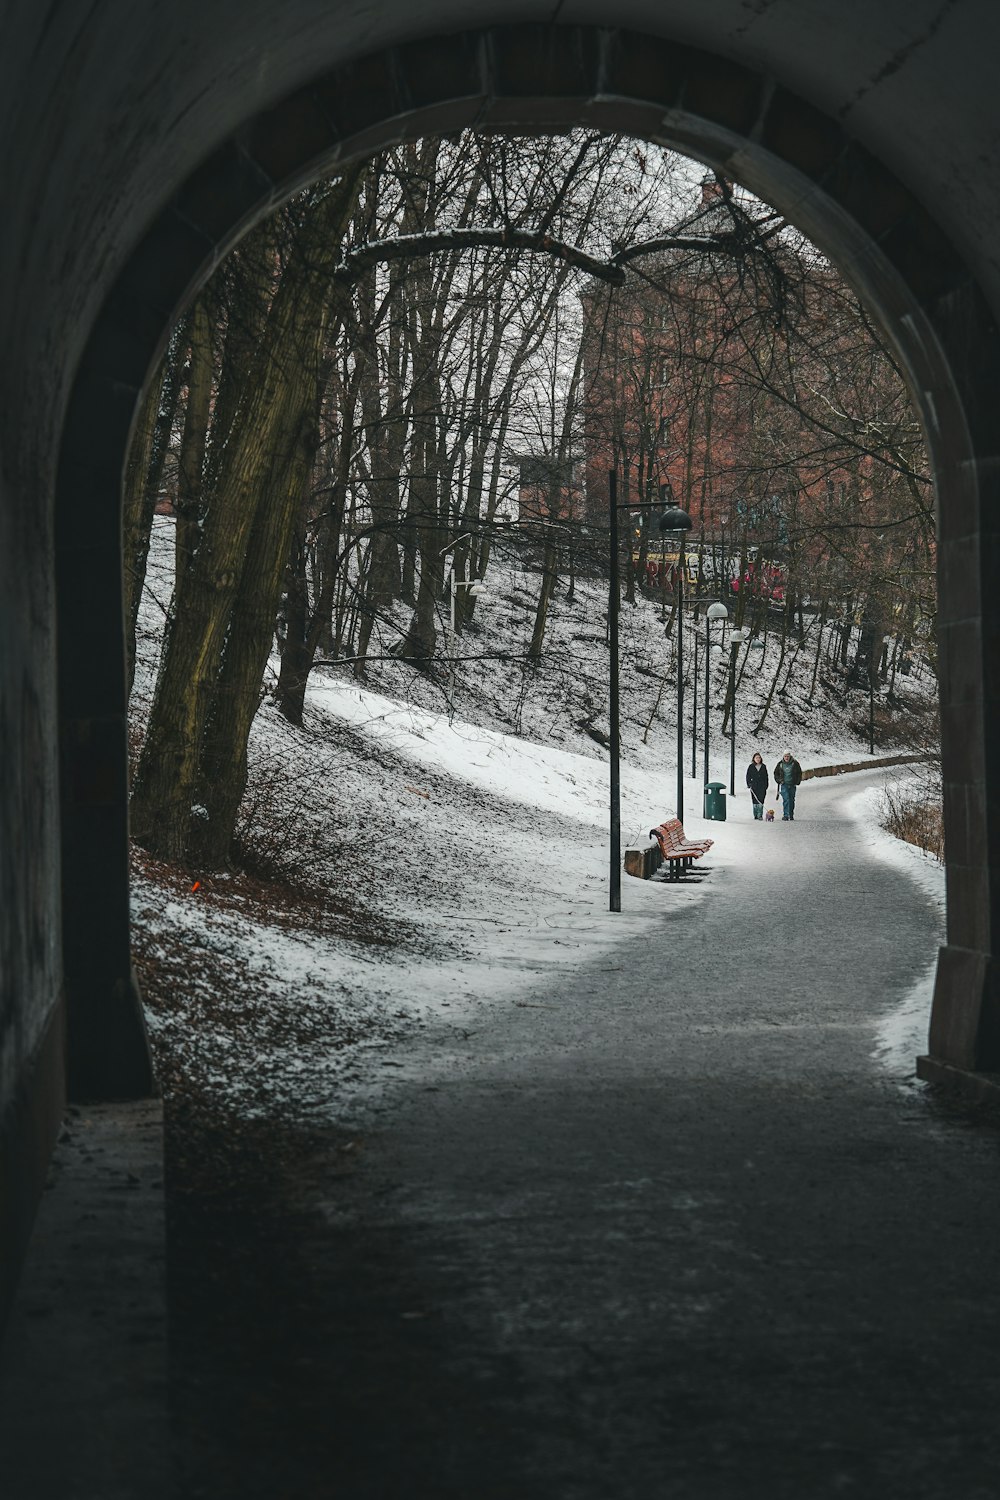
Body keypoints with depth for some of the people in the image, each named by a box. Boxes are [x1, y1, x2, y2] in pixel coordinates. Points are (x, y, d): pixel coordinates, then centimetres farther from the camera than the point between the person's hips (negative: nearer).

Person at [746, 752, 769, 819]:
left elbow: (766, 777, 11)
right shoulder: (751, 767, 5)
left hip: (762, 787, 0)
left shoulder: (763, 767, 8)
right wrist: (749, 784, -4)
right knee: (755, 801, 1)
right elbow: (748, 776, 7)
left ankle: (760, 815, -7)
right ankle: (755, 815, 9)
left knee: (761, 801, -8)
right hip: (754, 787, 0)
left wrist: (766, 786, 5)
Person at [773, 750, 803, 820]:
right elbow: (776, 773, 13)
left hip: (792, 785, 1)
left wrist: (797, 782, 1)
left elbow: (799, 773, 9)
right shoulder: (780, 764, 1)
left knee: (791, 800, 8)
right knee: (786, 799, -16)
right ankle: (785, 815, -19)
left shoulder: (795, 764, 0)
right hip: (784, 784, -1)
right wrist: (779, 780, -1)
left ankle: (791, 816, 18)